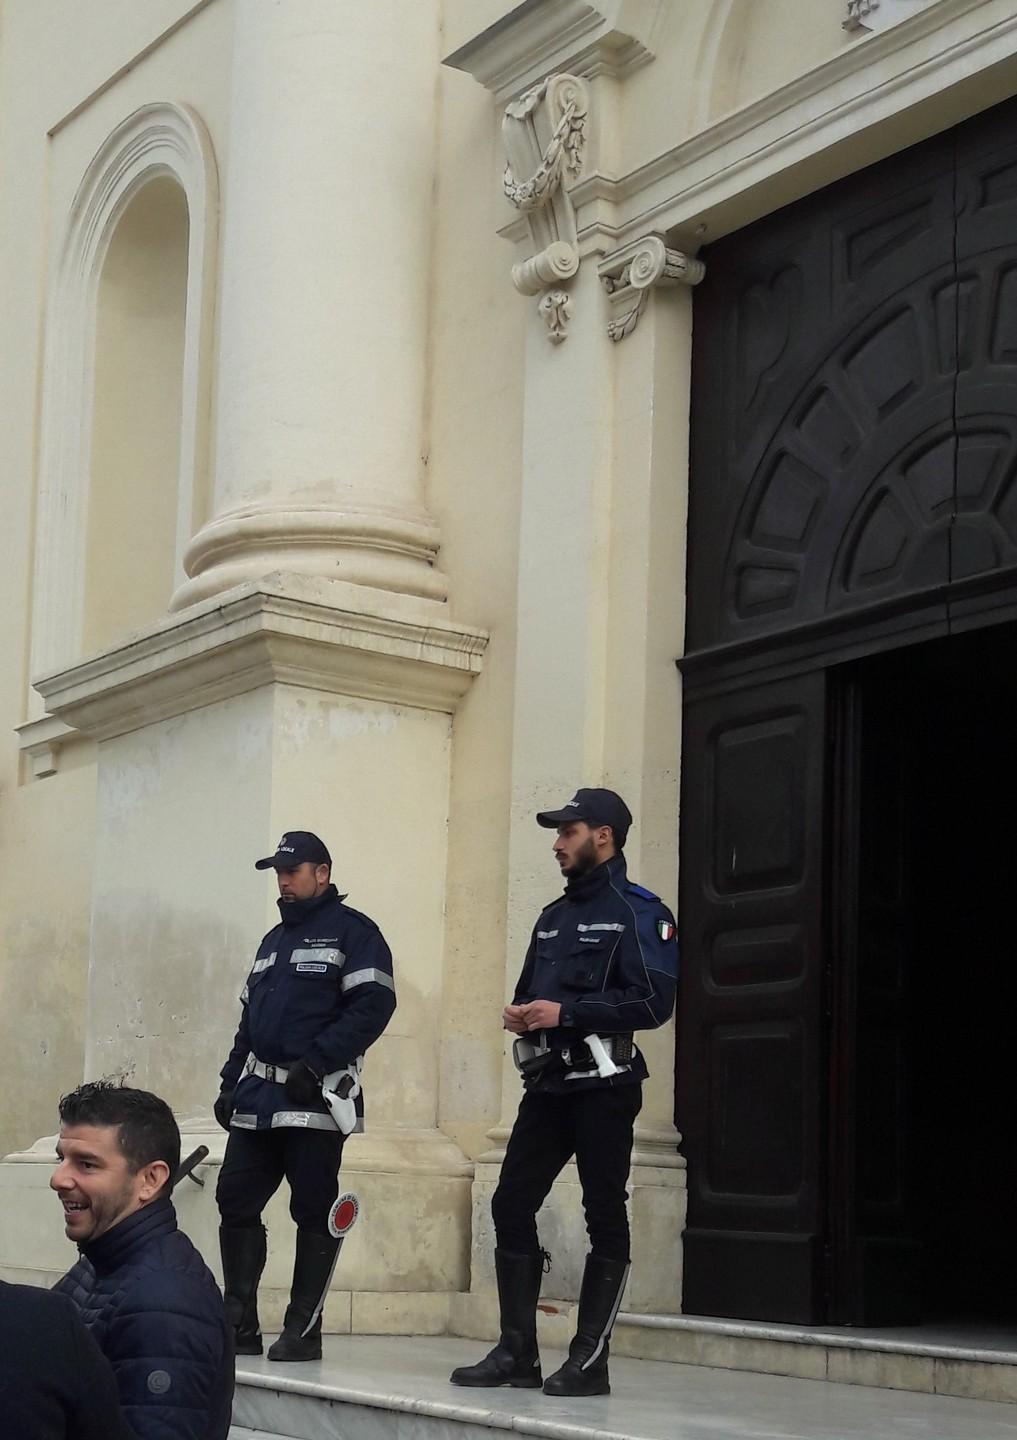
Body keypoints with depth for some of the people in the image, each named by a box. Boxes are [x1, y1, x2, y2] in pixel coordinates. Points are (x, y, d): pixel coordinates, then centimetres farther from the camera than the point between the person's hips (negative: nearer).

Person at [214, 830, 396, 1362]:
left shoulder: (351, 930, -2)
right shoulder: (274, 940, 23)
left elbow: (373, 1004, -15)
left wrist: (315, 1061, -19)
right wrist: (230, 1084, 17)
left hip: (316, 1098, -8)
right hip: (258, 1098, 8)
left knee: (313, 1213, -2)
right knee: (235, 1203, 3)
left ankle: (303, 1331, 4)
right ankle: (239, 1326, 11)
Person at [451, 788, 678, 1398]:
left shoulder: (638, 912, -5)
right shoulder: (554, 916, 20)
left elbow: (653, 999, -16)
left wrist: (564, 1012, -17)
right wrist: (520, 1013, 4)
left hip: (603, 1084, -8)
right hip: (548, 1083, 8)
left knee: (605, 1216, -2)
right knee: (511, 1205, 3)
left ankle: (590, 1361, 2)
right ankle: (517, 1353, 10)